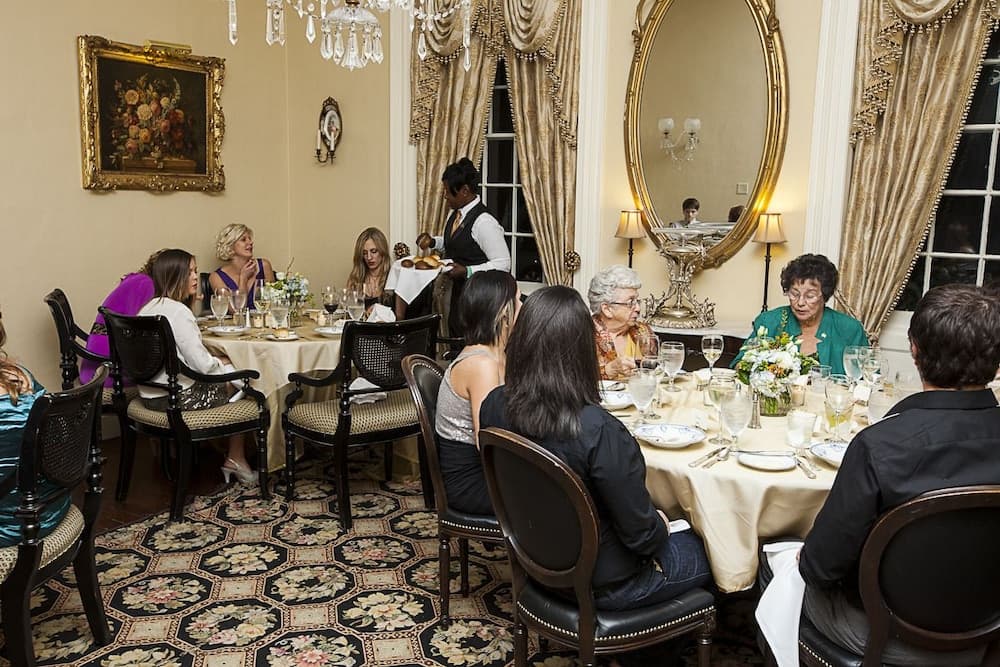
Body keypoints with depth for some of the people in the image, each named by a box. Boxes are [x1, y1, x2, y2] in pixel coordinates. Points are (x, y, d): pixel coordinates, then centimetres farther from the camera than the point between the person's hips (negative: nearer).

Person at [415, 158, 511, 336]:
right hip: (459, 292, 9)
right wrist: (433, 242, 7)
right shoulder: (456, 213, 6)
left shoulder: (483, 222, -21)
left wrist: (466, 271, -25)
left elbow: (503, 264, -21)